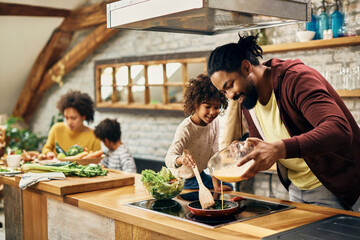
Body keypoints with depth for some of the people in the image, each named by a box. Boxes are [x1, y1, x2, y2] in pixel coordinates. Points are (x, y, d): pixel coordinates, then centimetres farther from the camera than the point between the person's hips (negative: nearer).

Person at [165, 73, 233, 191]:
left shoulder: (214, 122, -9)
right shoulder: (185, 129, -30)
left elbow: (214, 154, -6)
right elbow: (169, 158, -38)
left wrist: (216, 185, -8)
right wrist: (181, 159, -61)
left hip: (199, 174, 7)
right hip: (182, 179, -7)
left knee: (228, 187, 8)